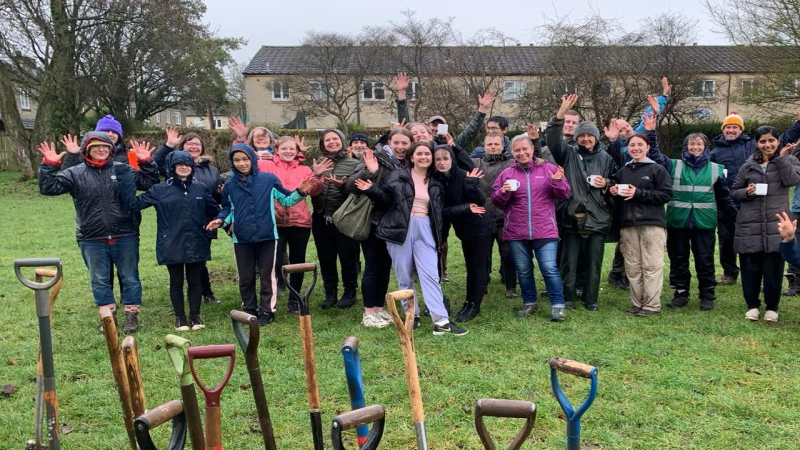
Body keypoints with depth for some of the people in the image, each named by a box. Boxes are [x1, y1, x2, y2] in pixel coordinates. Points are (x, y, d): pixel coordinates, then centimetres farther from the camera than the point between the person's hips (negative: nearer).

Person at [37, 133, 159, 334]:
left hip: (125, 237, 0)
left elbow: (150, 183, 1)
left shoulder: (123, 170, 2)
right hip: (92, 240, 1)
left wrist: (146, 162, -11)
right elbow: (48, 187, -3)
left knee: (130, 278, 8)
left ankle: (131, 315, 22)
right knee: (100, 281, 12)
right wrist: (49, 165, -15)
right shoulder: (76, 173, 1)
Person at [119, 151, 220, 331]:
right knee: (176, 282, 10)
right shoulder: (160, 190, -2)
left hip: (196, 245, 2)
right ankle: (180, 317, 23)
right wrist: (125, 176, -11)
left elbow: (214, 209, 15)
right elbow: (133, 203, -7)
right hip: (172, 245, -2)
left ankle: (195, 316, 24)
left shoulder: (201, 188, 5)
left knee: (195, 280, 10)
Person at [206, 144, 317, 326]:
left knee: (267, 276, 7)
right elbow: (228, 209, 12)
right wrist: (221, 220, -7)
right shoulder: (229, 185, 3)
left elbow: (286, 200, 3)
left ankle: (267, 311, 18)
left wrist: (300, 193, -13)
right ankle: (249, 310, 26)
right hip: (241, 239, 2)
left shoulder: (269, 179, -4)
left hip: (266, 236, -2)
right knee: (246, 277, 11)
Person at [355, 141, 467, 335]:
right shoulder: (397, 176, 3)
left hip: (425, 230, 2)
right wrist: (371, 190, -15)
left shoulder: (435, 183, 14)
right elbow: (385, 200, 1)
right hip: (401, 229, -2)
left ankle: (441, 321, -9)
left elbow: (439, 210, 19)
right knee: (404, 276, 4)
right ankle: (412, 315, 18)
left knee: (430, 274, -6)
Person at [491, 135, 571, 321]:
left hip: (544, 230, -2)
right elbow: (496, 201, 6)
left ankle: (558, 306, 7)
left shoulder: (548, 168, 2)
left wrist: (558, 182, -18)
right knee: (523, 271, 12)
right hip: (516, 232, 2)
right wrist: (503, 192, -15)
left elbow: (564, 195, 2)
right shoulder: (507, 173, 5)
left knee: (549, 269, -4)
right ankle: (529, 303, 28)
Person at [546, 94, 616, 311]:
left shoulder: (606, 158, 9)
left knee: (594, 263, 6)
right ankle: (568, 297, 17)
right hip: (572, 218, -1)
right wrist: (561, 113, -22)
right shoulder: (568, 153, 6)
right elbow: (553, 138, -11)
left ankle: (591, 299, 18)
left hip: (597, 220, 1)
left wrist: (606, 185, -6)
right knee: (570, 261, 5)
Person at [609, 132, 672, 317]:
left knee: (652, 265, -5)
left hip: (652, 223, -4)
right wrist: (614, 192, 3)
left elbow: (666, 194, -7)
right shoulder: (622, 171, 16)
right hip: (628, 224, 4)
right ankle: (637, 303, 12)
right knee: (632, 266, 4)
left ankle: (652, 305, 1)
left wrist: (639, 193, -14)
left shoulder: (658, 170, 2)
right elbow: (618, 195, 27)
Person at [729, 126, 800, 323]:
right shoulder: (748, 166, 10)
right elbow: (734, 192, 12)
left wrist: (782, 157, -9)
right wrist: (746, 192, -8)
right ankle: (752, 305, 19)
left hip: (775, 225, -1)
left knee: (773, 269, 2)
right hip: (749, 226, 1)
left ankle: (772, 307, 16)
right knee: (750, 269, 5)